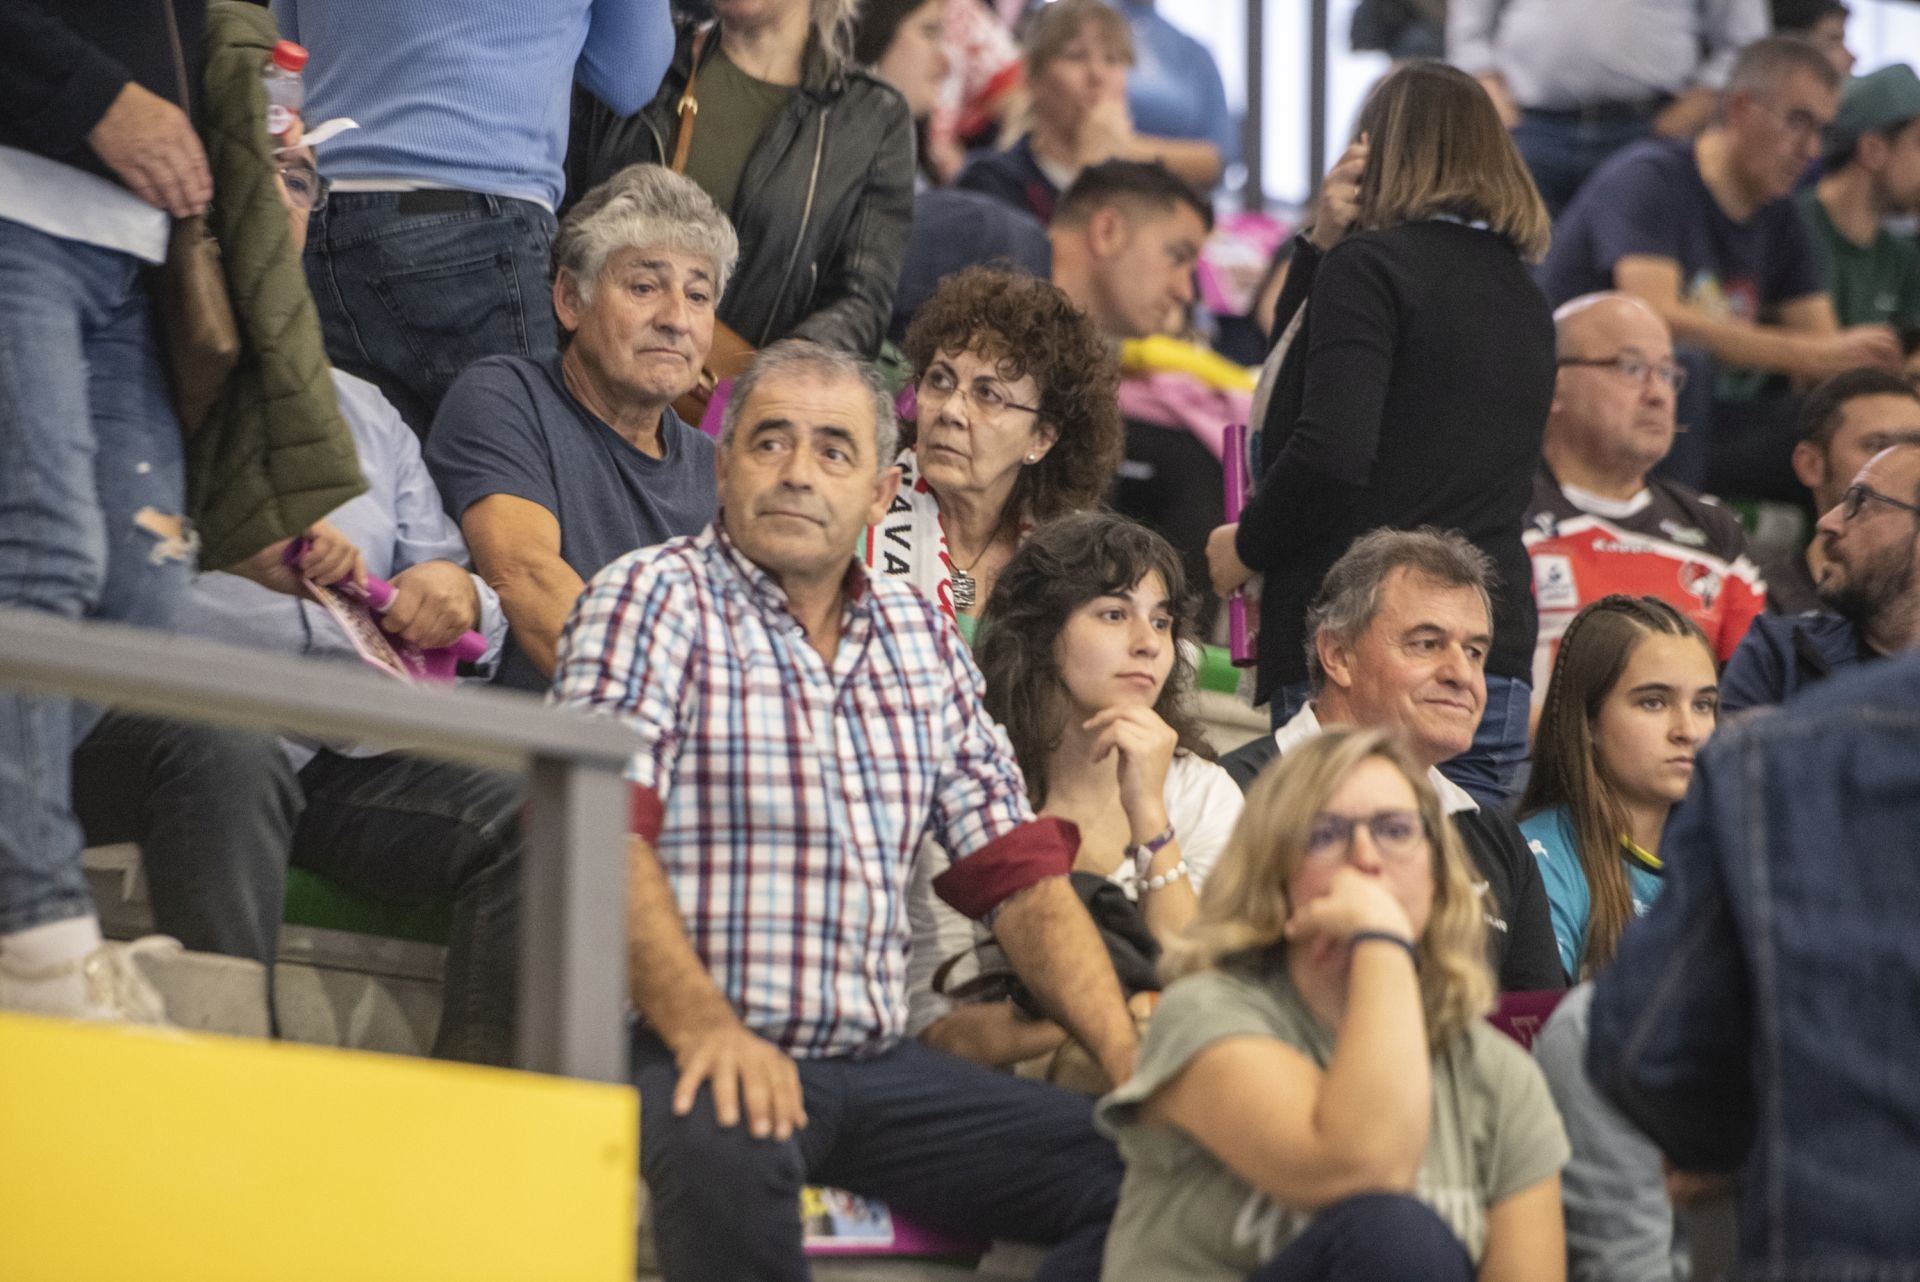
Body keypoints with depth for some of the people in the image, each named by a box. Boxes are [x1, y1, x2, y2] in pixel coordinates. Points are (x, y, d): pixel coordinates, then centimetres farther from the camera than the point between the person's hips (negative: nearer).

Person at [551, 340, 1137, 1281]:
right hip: (709, 1055, -6)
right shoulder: (652, 600, 0)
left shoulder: (920, 637, 19)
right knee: (730, 1145, -39)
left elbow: (1017, 869, 18)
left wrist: (1131, 1062, 4)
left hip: (877, 1064, 6)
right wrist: (702, 1028, -28)